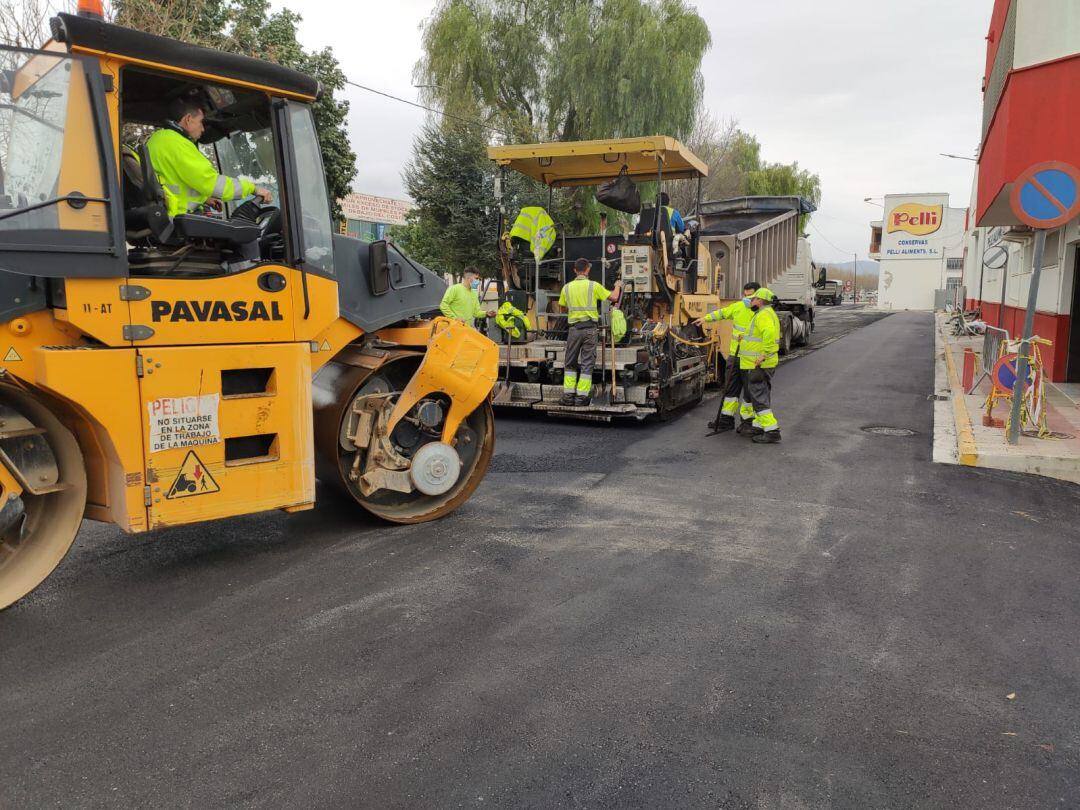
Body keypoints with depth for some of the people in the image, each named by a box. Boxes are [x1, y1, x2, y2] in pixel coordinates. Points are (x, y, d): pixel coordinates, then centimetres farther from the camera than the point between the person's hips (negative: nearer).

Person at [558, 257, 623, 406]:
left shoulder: (567, 288, 4)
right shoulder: (594, 286, -4)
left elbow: (563, 307, 14)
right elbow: (614, 298, 1)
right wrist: (618, 286, 20)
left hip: (574, 328, 2)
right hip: (590, 328, -2)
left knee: (570, 363, 12)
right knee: (587, 363, 4)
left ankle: (568, 395, 8)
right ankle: (581, 397, 2)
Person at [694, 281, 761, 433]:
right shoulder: (738, 306, 8)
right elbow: (722, 313, 22)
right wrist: (706, 319, 23)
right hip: (735, 354, 6)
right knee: (730, 387, 11)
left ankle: (747, 420, 14)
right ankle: (726, 419, 19)